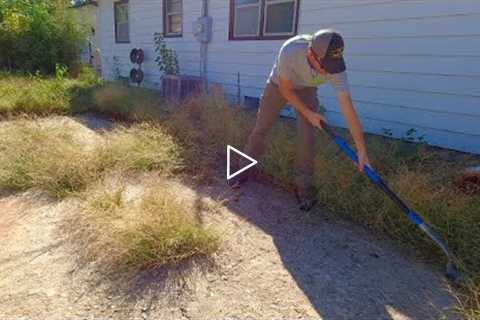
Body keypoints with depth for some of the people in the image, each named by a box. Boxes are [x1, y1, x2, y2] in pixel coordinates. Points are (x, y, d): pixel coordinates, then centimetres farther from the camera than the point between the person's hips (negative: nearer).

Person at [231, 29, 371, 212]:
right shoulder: (290, 50, -41)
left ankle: (304, 188, 4)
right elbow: (285, 89, -23)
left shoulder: (335, 66, -35)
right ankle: (244, 171, 26)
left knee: (306, 137, -13)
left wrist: (362, 150, -33)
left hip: (306, 90, 1)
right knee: (260, 129, 4)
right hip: (280, 85, 0)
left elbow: (348, 109, -34)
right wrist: (308, 113, -22)